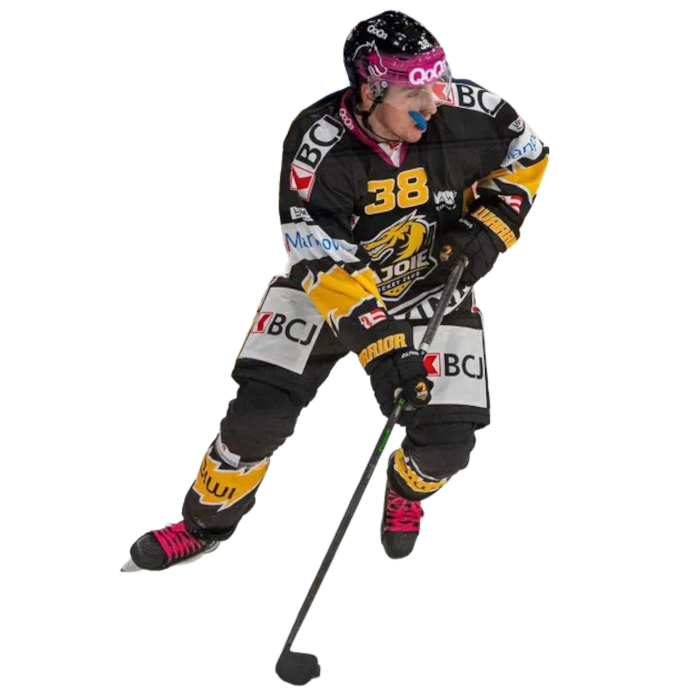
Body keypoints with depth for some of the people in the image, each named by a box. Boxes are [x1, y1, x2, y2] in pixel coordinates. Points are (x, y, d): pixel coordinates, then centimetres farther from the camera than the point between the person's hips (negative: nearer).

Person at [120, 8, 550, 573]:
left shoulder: (468, 113, -25)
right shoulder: (316, 149, -32)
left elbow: (528, 156, -2)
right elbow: (329, 272, -32)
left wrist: (490, 227, -14)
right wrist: (384, 351, -40)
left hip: (435, 281, 2)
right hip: (331, 277, -2)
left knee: (445, 444, -9)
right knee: (262, 409, -14)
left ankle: (407, 491, 30)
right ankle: (206, 524, 14)